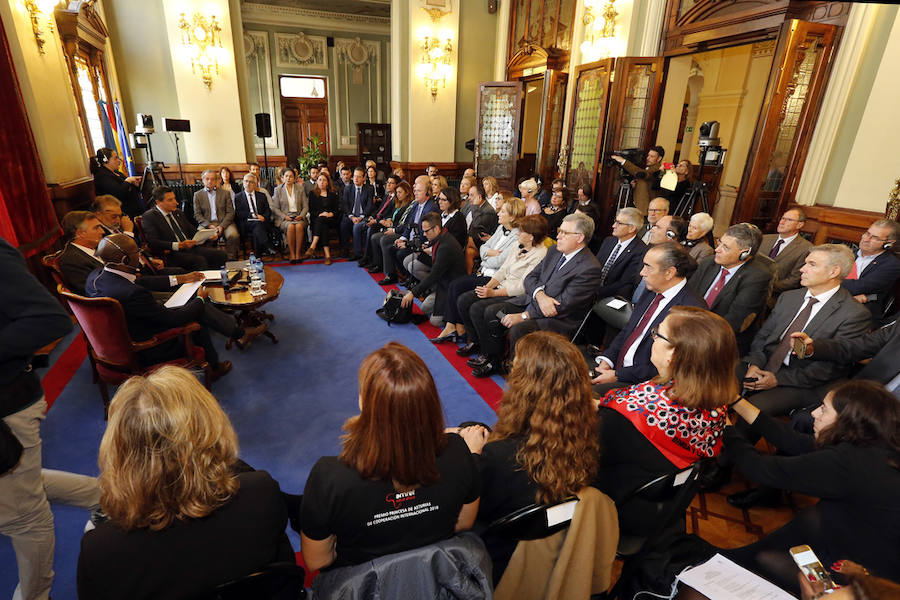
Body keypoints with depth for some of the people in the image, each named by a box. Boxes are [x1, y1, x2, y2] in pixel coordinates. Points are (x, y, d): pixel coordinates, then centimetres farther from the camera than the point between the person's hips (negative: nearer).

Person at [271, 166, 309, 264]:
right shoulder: (278, 190, 7)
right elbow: (275, 208, 5)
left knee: (299, 226, -33)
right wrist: (285, 216, -11)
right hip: (284, 218, -1)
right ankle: (291, 253, -26)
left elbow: (305, 206, 11)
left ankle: (298, 253, -27)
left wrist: (301, 215, -8)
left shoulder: (300, 189, 12)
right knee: (290, 226, -34)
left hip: (298, 216, 1)